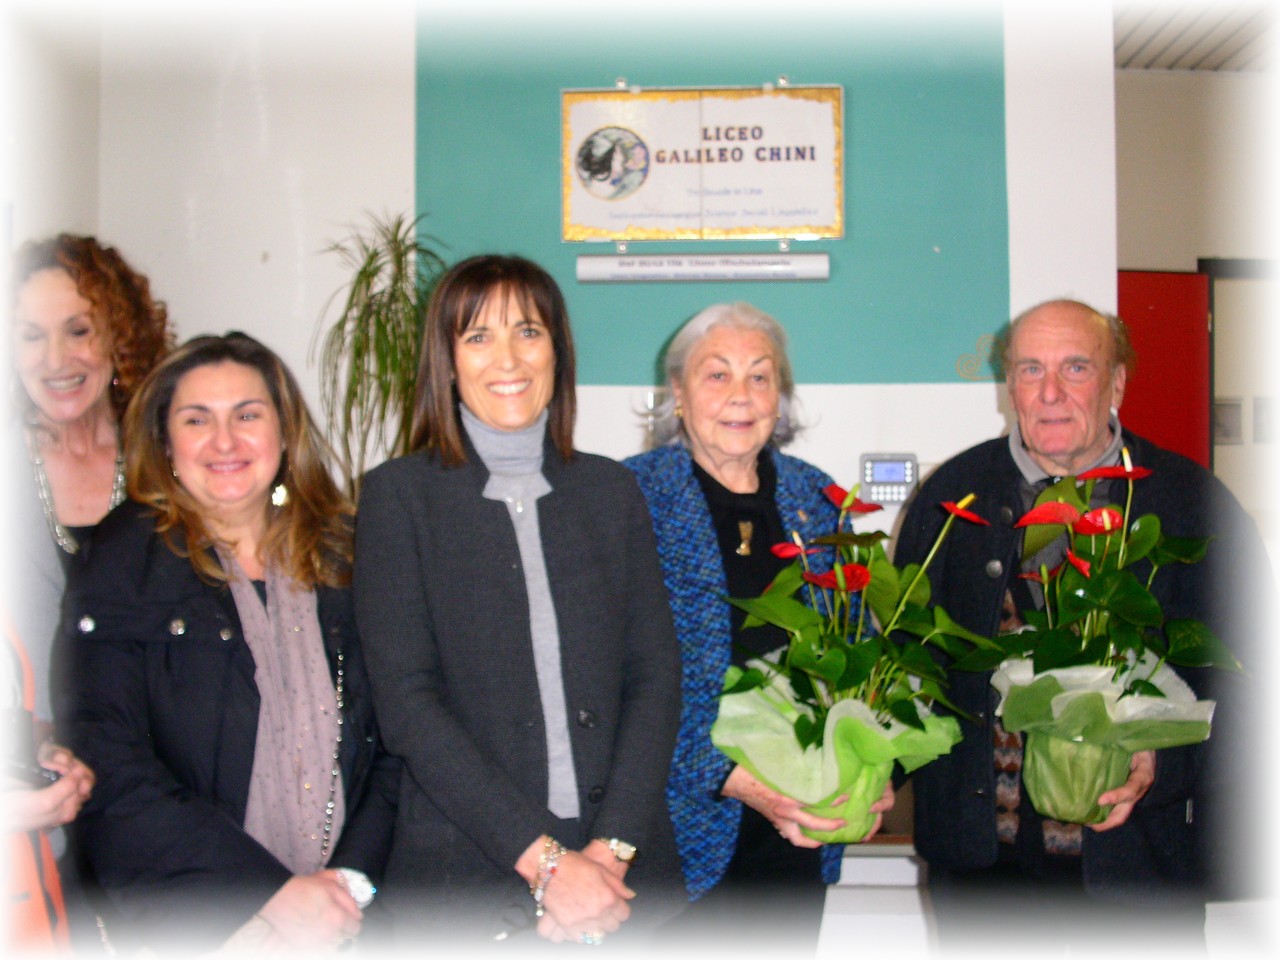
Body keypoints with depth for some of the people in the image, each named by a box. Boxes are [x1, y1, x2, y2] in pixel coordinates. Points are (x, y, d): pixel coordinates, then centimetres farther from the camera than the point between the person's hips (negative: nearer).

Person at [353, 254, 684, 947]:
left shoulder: (609, 488, 7)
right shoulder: (399, 494, -2)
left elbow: (655, 675, 2)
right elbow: (405, 702, -9)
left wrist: (612, 848, -10)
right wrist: (543, 860, -14)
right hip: (465, 878, -2)